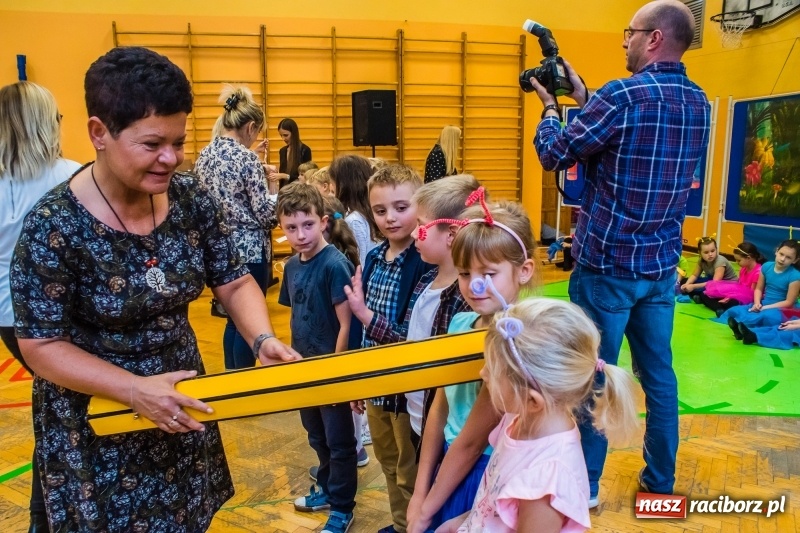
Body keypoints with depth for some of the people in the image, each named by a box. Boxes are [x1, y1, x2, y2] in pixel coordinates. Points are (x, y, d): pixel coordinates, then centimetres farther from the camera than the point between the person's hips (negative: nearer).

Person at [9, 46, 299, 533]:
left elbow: (234, 282, -4)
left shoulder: (192, 199, -10)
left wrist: (263, 338, -23)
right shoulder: (53, 226, -21)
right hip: (97, 422, -4)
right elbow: (42, 345, -17)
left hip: (179, 400, 4)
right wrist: (135, 389, -29)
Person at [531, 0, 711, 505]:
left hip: (608, 263, -7)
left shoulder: (624, 94, -16)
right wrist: (582, 97, 20)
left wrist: (551, 105, 10)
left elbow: (555, 154, -8)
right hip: (662, 264, 7)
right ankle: (661, 478, 30)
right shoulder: (699, 102, 8)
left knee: (594, 376, 5)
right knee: (659, 373, 15)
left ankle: (584, 485, 19)